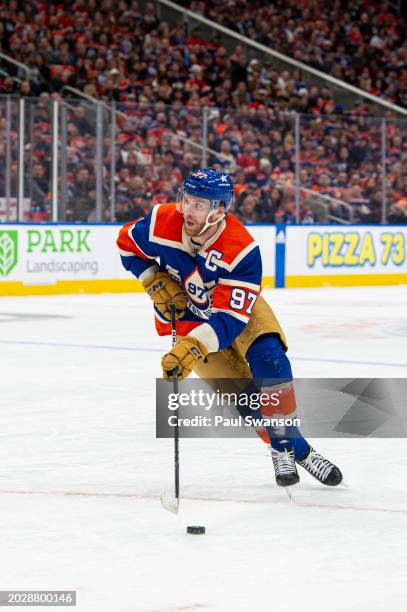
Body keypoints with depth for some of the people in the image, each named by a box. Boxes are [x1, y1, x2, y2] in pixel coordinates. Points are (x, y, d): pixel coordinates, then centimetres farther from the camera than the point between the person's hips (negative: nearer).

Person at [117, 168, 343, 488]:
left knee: (268, 357, -27)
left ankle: (297, 447, -15)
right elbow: (127, 245, -3)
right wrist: (157, 283, -15)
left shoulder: (242, 251, -34)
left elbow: (230, 318, -36)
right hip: (186, 312, 2)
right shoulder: (162, 222, -27)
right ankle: (285, 449, 5)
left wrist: (194, 348, -50)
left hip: (237, 308, -2)